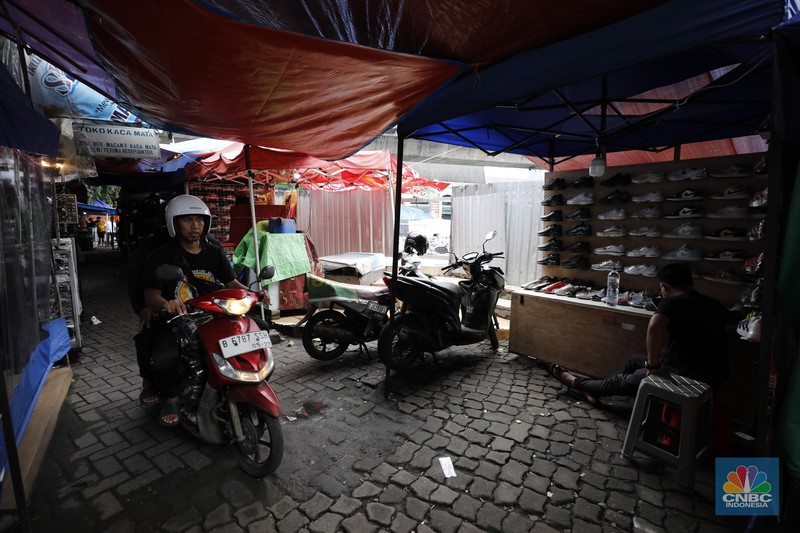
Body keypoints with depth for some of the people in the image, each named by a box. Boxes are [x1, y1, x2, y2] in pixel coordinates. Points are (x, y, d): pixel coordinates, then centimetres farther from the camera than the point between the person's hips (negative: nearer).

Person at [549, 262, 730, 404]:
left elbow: (655, 326, -41)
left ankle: (576, 382, 35)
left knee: (622, 381, 13)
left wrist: (653, 365, -28)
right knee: (635, 361, 23)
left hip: (687, 379, -8)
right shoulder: (712, 304, 6)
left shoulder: (673, 302, -19)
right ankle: (593, 391, 34)